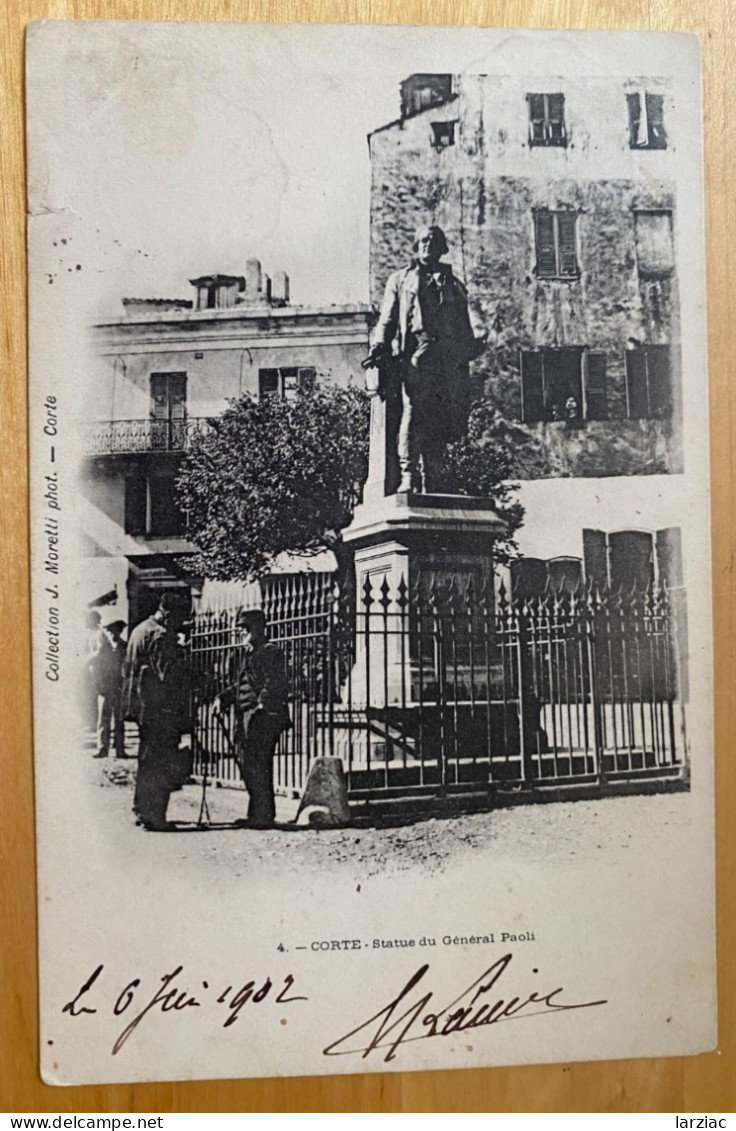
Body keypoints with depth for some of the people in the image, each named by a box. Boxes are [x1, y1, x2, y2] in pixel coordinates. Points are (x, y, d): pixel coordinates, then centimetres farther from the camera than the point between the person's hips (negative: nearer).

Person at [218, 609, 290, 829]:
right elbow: (237, 685, 24)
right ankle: (262, 813, 19)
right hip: (245, 717, 9)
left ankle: (262, 815, -5)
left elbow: (275, 683, -15)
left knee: (257, 767, -10)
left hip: (263, 718, -9)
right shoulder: (245, 653, 20)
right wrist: (222, 699, 10)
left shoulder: (270, 652, -5)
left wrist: (262, 704, -25)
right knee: (246, 765, 10)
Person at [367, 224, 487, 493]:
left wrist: (473, 346, 10)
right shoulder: (400, 280, 21)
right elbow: (387, 319, 12)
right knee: (413, 412, -19)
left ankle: (432, 482, 0)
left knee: (440, 423, -3)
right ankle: (408, 475, -24)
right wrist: (380, 346, -4)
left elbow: (464, 328, 26)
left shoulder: (454, 285, 27)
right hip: (415, 353, -3)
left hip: (450, 359, 3)